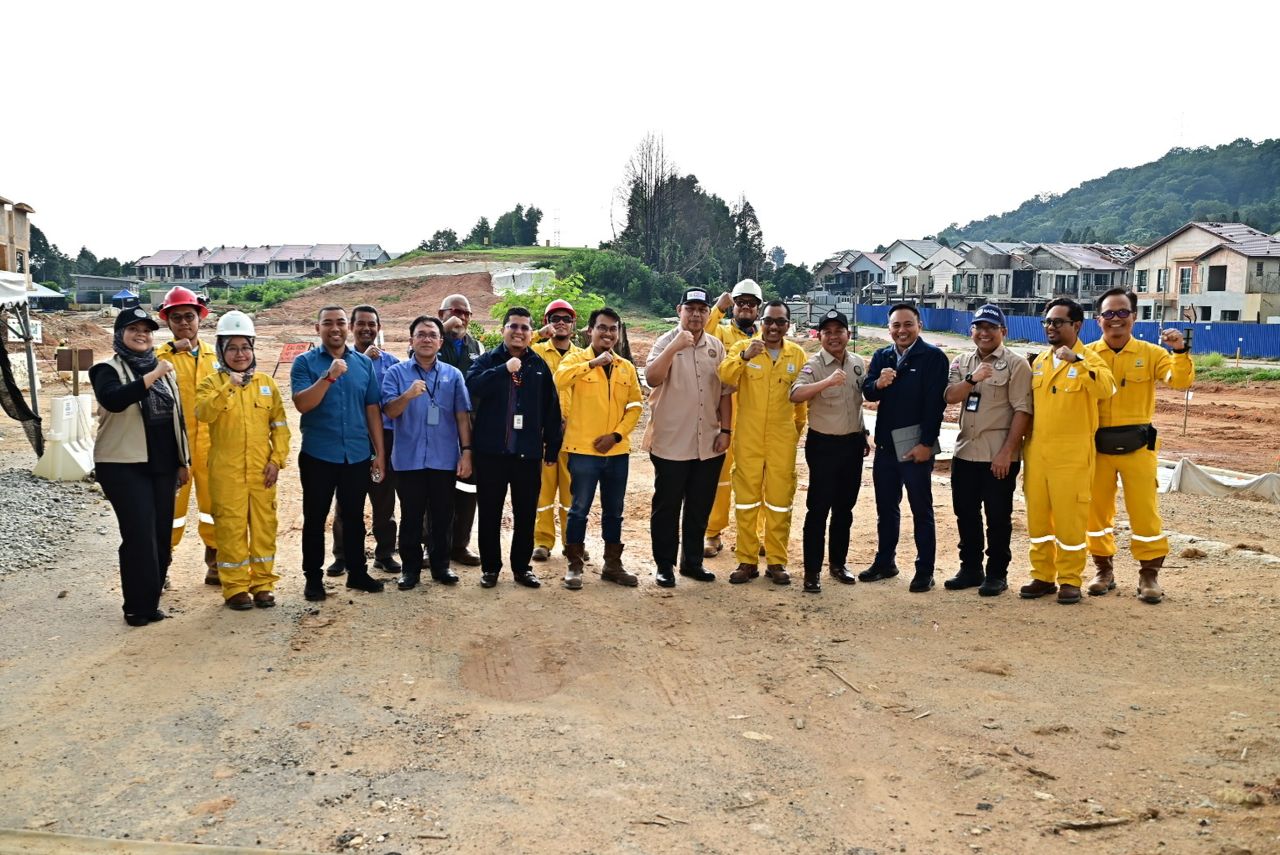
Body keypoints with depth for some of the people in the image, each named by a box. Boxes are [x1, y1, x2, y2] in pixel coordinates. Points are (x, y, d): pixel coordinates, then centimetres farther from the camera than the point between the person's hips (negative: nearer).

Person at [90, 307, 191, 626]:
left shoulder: (163, 369, 13)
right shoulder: (109, 369, -4)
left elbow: (176, 417, 17)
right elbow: (112, 400, -28)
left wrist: (183, 460, 15)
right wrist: (151, 376, -28)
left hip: (162, 466, 6)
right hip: (124, 466, -6)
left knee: (161, 534, 6)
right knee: (139, 535, -9)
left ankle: (151, 601, 16)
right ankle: (137, 607, 0)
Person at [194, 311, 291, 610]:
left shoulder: (266, 383, 7)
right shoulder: (212, 383, 1)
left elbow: (279, 425, 7)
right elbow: (203, 413, -18)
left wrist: (277, 459, -1)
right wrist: (228, 389, -28)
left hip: (262, 469, 2)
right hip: (226, 470, -2)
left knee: (264, 524, 7)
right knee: (231, 527, 1)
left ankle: (263, 583, 18)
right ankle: (235, 587, 11)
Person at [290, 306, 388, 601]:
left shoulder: (364, 363, 6)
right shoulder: (305, 362, -3)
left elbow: (372, 410, 8)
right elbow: (302, 404, -16)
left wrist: (380, 453, 6)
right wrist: (329, 376, -26)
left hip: (357, 455, 3)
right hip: (318, 455, -2)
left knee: (354, 517, 13)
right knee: (315, 518, 7)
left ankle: (357, 572, 25)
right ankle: (313, 577, 18)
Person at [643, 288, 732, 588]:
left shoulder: (717, 346, 7)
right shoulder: (666, 342, -5)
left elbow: (725, 392, 9)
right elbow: (652, 378, -22)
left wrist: (725, 430, 3)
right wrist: (675, 346, -29)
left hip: (709, 444, 4)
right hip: (671, 443, -4)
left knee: (700, 507, 13)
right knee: (667, 506, 6)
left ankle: (692, 561, 26)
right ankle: (665, 565, 17)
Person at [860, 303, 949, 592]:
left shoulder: (934, 357, -8)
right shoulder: (881, 356, 9)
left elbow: (935, 403, -13)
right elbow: (867, 392, -1)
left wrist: (926, 443, -18)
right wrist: (878, 383, -24)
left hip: (915, 446, -6)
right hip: (885, 444, 6)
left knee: (921, 510, 3)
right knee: (885, 508, 15)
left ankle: (925, 570, 10)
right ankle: (885, 562, 28)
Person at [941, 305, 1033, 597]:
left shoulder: (1016, 364, -6)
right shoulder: (961, 362, 10)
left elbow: (1022, 411, -11)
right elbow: (950, 397, -5)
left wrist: (1007, 452, -16)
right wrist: (973, 379, -23)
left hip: (999, 454, -5)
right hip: (965, 451, 6)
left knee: (998, 516, 3)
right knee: (965, 513, 12)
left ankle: (997, 573, 15)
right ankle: (970, 569, 25)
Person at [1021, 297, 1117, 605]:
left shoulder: (1089, 360, -4)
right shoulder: (1039, 362, 14)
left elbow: (1106, 389, -25)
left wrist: (1077, 361, -36)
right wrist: (1026, 449, 16)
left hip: (1072, 455, -6)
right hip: (1036, 451, 6)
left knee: (1069, 517, 0)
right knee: (1037, 516, 10)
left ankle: (1070, 580, 11)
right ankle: (1042, 576, 21)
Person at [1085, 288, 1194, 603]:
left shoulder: (1150, 353, 0)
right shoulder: (1087, 353, 0)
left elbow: (1181, 381, -11)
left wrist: (1180, 352, -27)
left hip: (1137, 446, -1)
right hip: (1097, 446, 1)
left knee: (1144, 510, 3)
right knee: (1097, 509, 9)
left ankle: (1149, 574, 15)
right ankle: (1104, 569, 24)